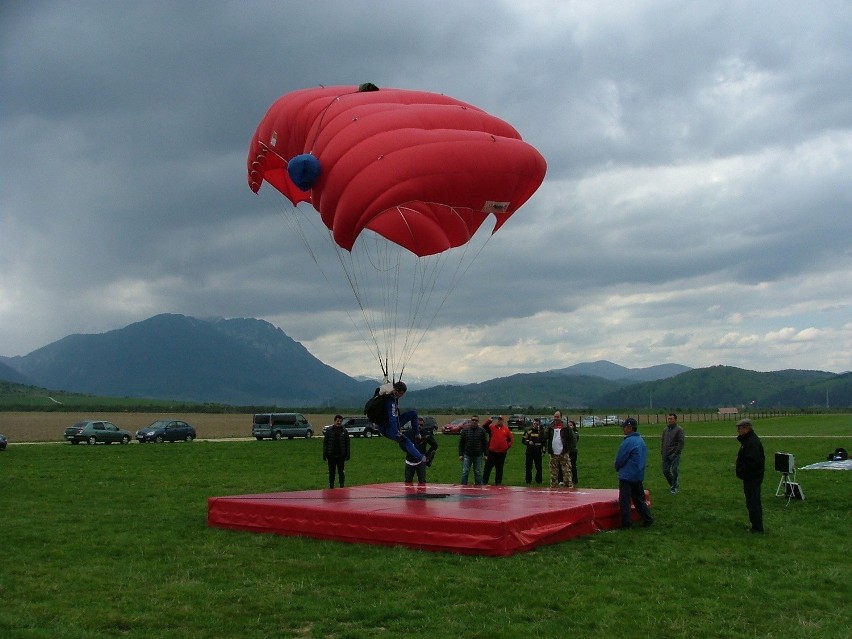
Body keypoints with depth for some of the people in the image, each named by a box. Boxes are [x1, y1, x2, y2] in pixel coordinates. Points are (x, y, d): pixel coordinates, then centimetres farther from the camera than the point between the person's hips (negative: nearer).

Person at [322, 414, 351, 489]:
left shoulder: (344, 431, 3)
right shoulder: (329, 431, 2)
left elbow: (347, 444, 5)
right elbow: (325, 443, 2)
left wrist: (347, 455, 0)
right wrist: (324, 455, -3)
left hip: (341, 456, 0)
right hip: (331, 455, 0)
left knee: (341, 472, 2)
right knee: (331, 473, 9)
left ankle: (342, 486, 8)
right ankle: (331, 487, 18)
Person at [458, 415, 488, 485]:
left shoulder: (482, 430, 3)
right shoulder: (465, 430, 3)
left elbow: (485, 443, 6)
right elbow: (461, 443, 5)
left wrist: (485, 454, 1)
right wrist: (460, 454, 0)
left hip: (478, 455, 0)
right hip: (467, 455, 0)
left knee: (478, 472, 8)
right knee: (465, 472, -1)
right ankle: (463, 486, 3)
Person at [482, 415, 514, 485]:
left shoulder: (506, 429, 6)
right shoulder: (492, 427, 4)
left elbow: (512, 439, 11)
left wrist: (508, 446, 2)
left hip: (502, 453, 1)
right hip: (492, 452, -1)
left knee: (499, 468, 9)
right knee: (488, 467, 2)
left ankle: (498, 482, 16)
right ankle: (484, 481, 7)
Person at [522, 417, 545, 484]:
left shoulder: (541, 431, 6)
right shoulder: (528, 431, 5)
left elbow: (544, 442, 7)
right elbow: (523, 440, 5)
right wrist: (528, 442, -14)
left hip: (538, 451, 0)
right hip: (529, 451, 0)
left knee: (538, 466, 1)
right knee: (528, 466, 2)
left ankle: (538, 480, 11)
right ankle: (528, 480, 10)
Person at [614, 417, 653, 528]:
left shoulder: (628, 442, -18)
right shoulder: (641, 440, 11)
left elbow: (620, 459, -14)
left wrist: (617, 468, 8)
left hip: (627, 476, -9)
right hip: (639, 476, 9)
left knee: (624, 500, -2)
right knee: (639, 499, 17)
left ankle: (626, 523, -2)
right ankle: (648, 519, 19)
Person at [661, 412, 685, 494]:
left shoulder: (679, 429, -5)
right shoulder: (665, 429, 15)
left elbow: (681, 442, -10)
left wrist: (676, 452, -15)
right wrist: (662, 451, 11)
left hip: (674, 455, -6)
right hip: (666, 455, 6)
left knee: (675, 471, -3)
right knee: (665, 471, 7)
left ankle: (674, 487, 9)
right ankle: (672, 484, 26)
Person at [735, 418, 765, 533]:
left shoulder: (752, 442, -22)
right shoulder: (748, 440, 13)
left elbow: (752, 462, -29)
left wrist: (741, 471, -20)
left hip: (752, 477, -11)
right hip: (752, 476, 11)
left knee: (752, 503, -6)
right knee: (754, 502, 17)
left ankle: (757, 527, 0)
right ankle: (757, 526, 26)